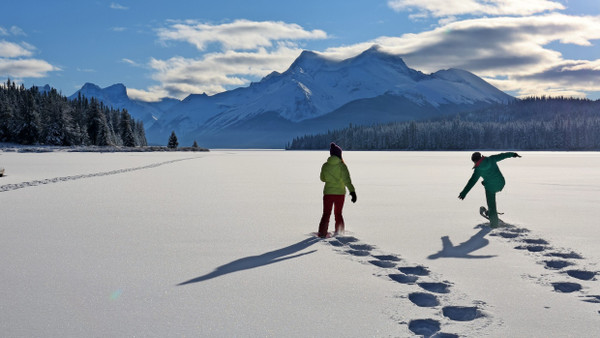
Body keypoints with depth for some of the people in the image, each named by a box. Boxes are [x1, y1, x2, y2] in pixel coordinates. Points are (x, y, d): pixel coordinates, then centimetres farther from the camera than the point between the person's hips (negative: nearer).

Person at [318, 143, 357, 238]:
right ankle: (339, 233, 20)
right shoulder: (341, 165, -10)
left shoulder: (325, 166, -1)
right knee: (338, 214, 16)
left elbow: (322, 178, 12)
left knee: (326, 214, 8)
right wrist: (352, 191, -24)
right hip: (340, 193, -1)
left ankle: (322, 233, -4)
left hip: (328, 193, 1)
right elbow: (346, 180, -20)